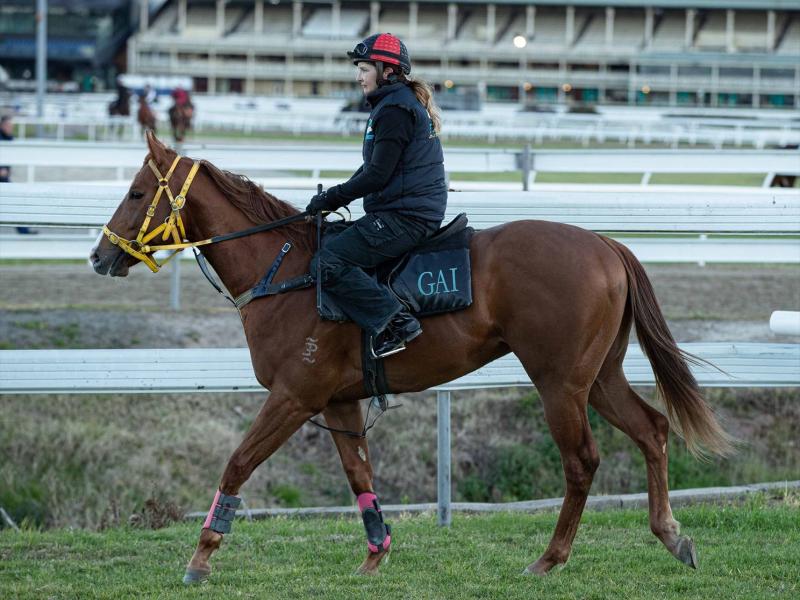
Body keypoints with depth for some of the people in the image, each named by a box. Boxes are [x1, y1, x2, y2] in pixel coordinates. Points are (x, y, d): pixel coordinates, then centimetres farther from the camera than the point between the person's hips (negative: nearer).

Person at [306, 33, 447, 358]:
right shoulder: (405, 102, 20)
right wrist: (336, 197, 13)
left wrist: (332, 198, -10)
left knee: (329, 262, -17)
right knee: (331, 241, 20)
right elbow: (373, 169, 23)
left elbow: (377, 175, -19)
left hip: (403, 217, -11)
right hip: (415, 211, 11)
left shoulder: (394, 110, -14)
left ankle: (394, 322, -25)